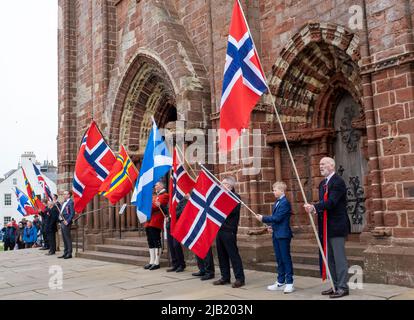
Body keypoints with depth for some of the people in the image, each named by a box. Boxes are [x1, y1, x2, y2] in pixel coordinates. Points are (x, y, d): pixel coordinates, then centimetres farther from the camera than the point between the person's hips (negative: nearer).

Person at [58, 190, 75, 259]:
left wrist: (67, 221, -19)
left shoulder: (70, 202, -9)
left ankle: (69, 253, -1)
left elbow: (72, 213, -15)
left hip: (66, 222, -9)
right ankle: (65, 253, 18)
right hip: (62, 222, 9)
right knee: (64, 238, 12)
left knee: (68, 238, -6)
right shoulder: (64, 203, 19)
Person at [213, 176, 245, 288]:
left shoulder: (235, 197, -8)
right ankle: (225, 277, 20)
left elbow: (231, 211, -21)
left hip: (229, 230, -8)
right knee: (222, 254, 11)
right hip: (219, 229, 8)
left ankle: (239, 278, 1)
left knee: (233, 254, -5)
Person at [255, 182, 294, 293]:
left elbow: (277, 217, -19)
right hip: (276, 234, 9)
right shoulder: (277, 202, 13)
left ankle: (289, 283, 6)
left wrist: (263, 219, -13)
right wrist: (271, 226, 4)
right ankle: (280, 282, 22)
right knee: (279, 259, 14)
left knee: (286, 259, -2)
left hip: (283, 235, -9)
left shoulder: (285, 202, -14)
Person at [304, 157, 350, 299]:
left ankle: (343, 287, 6)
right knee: (330, 259, 14)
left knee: (339, 258, -3)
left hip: (337, 226, -9)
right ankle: (335, 286, 23)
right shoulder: (322, 183, 15)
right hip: (326, 227, 9)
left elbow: (331, 202, -23)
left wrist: (314, 207, -31)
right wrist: (314, 208, -5)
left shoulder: (338, 181, -12)